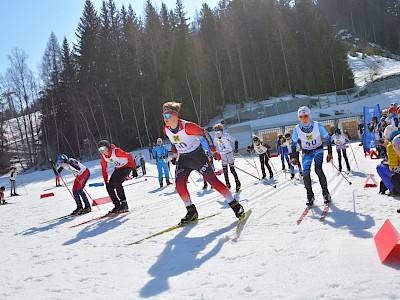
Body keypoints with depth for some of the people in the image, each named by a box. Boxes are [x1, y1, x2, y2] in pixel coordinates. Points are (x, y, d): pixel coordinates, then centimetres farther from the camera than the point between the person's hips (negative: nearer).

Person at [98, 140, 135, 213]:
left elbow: (128, 156, -23)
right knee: (109, 186, -6)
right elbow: (104, 170, 6)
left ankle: (124, 203, -17)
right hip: (118, 169, 8)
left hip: (127, 167, -8)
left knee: (116, 182, -29)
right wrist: (106, 182, 3)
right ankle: (117, 206, 4)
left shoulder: (116, 151, -25)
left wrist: (134, 168, -21)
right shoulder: (103, 157, -4)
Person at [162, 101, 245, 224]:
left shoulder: (187, 126, -24)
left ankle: (235, 205, 0)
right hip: (183, 159, 6)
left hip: (197, 155, -6)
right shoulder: (166, 129, -5)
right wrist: (174, 155, 17)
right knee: (179, 184, -9)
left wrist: (213, 150, -13)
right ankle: (191, 212, 6)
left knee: (213, 180, -9)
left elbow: (204, 133, -14)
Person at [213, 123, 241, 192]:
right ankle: (228, 185, 13)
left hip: (229, 153, -4)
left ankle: (237, 183, 3)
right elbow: (215, 146, 17)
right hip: (222, 155, 4)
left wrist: (236, 148, -22)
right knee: (225, 171, 3)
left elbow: (235, 141, -11)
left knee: (232, 169, -9)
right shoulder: (215, 138, 0)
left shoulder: (226, 135, -14)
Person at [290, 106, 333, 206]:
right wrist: (294, 157, -1)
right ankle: (310, 196, 5)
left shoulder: (318, 125, -22)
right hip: (306, 152, 2)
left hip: (318, 150, -2)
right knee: (305, 173, -12)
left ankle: (326, 193, -7)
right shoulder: (297, 129, -17)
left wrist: (329, 153, -11)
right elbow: (293, 143, 0)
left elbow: (327, 138, -9)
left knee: (318, 170, -21)